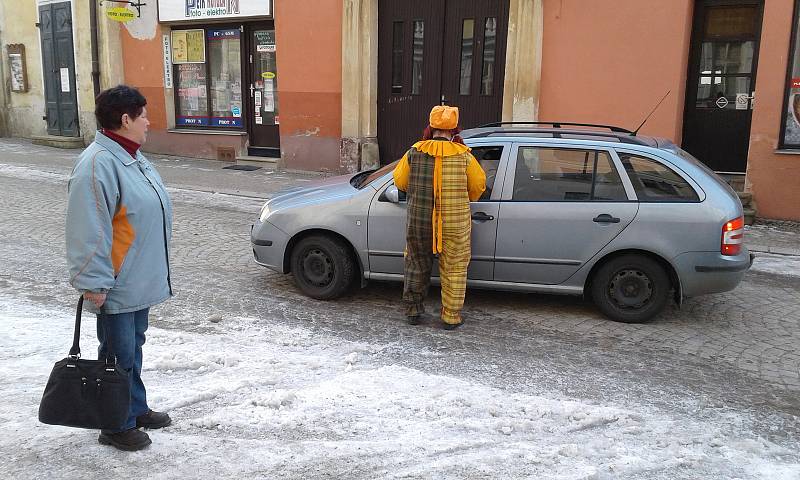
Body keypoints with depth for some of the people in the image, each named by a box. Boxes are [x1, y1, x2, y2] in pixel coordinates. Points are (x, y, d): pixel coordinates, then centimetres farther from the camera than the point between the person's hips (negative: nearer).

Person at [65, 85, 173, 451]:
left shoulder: (131, 157, 10)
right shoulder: (98, 164, -22)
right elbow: (89, 232, -24)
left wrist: (152, 272, 24)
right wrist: (94, 282, -23)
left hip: (140, 281, 10)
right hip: (117, 285, -10)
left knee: (134, 346, 21)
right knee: (119, 353, 3)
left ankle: (136, 408, 36)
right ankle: (117, 427, 18)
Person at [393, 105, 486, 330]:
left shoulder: (415, 152, -6)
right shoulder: (463, 155, -8)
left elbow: (400, 181, 3)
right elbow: (478, 185, 1)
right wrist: (465, 200, 22)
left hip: (419, 220, 2)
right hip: (455, 223, -1)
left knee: (417, 265, 19)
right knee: (454, 270, 12)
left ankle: (413, 311, 29)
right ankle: (451, 317, 18)